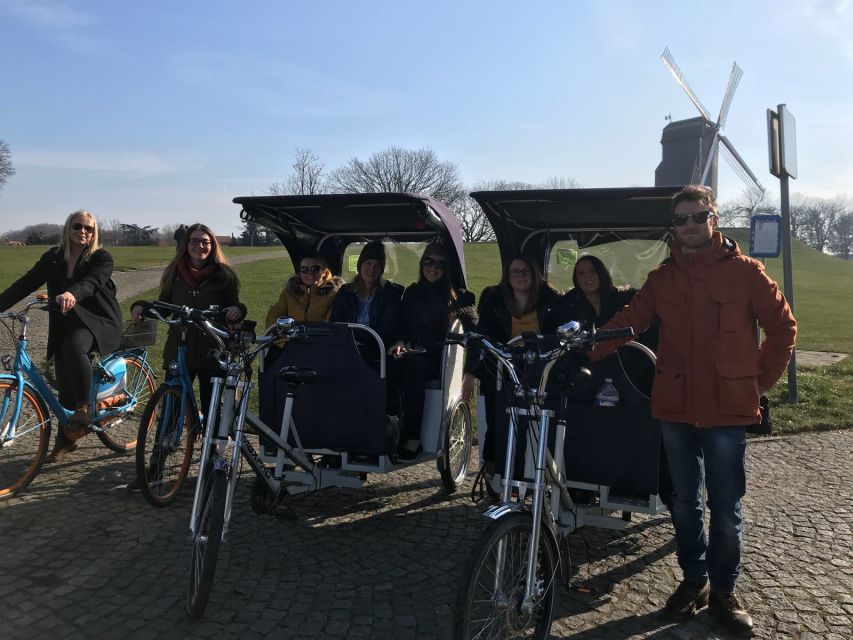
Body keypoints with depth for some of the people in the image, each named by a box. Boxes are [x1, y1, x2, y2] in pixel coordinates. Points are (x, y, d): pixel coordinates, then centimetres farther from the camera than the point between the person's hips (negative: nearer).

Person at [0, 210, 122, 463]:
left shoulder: (101, 258, -7)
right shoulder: (53, 257, 6)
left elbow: (91, 281, -27)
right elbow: (26, 282, -1)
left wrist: (72, 294, -48)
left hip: (98, 321, -5)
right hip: (64, 326, 5)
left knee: (74, 345, -36)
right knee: (65, 383, 6)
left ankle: (83, 408, -22)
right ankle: (65, 439, 22)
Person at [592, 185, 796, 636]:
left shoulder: (744, 271, -2)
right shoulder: (662, 278, 7)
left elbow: (782, 326, 4)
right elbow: (627, 323, 1)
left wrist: (761, 380, 2)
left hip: (727, 410, -3)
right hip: (674, 408, 3)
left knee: (725, 508, 6)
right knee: (684, 502, 14)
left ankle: (723, 591, 24)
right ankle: (694, 579, 32)